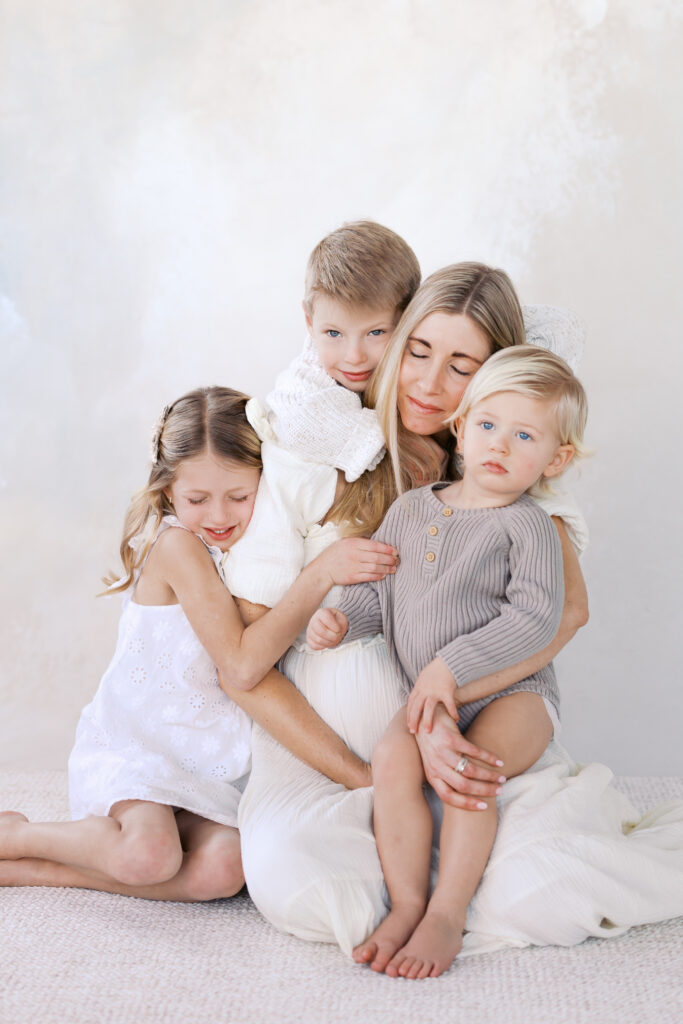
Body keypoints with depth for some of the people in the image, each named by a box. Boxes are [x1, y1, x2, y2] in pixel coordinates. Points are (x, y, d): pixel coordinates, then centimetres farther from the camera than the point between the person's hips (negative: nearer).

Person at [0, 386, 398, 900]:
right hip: (133, 744, -6)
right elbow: (242, 666, -25)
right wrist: (321, 573, -27)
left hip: (213, 761, 6)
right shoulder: (176, 543, -17)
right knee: (149, 855, -31)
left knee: (223, 868, -20)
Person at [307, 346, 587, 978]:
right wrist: (341, 618, -4)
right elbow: (378, 590, 18)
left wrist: (451, 667, -23)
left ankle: (447, 914, -15)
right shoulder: (410, 510, 9)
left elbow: (535, 618, -18)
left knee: (464, 767, -29)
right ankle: (406, 905, -12)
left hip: (511, 693, -4)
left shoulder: (527, 525, -8)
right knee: (392, 759, -22)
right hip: (427, 696, 4)